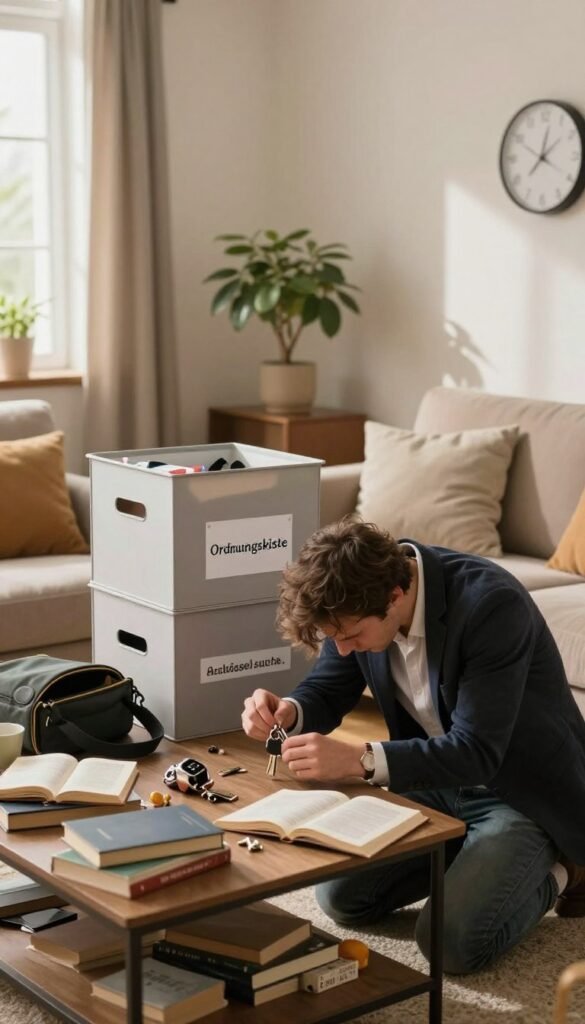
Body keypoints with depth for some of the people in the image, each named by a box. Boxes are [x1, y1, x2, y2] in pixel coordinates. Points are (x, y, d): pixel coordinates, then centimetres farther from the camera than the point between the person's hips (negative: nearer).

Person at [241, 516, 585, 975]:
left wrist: (358, 760, -43)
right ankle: (474, 859, 16)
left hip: (523, 790, -6)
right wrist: (288, 712, -22)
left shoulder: (492, 603, -33)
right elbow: (328, 690, 2)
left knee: (452, 940, -21)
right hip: (437, 776, 7)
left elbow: (477, 752, -34)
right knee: (340, 897, -2)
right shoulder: (364, 598, -13)